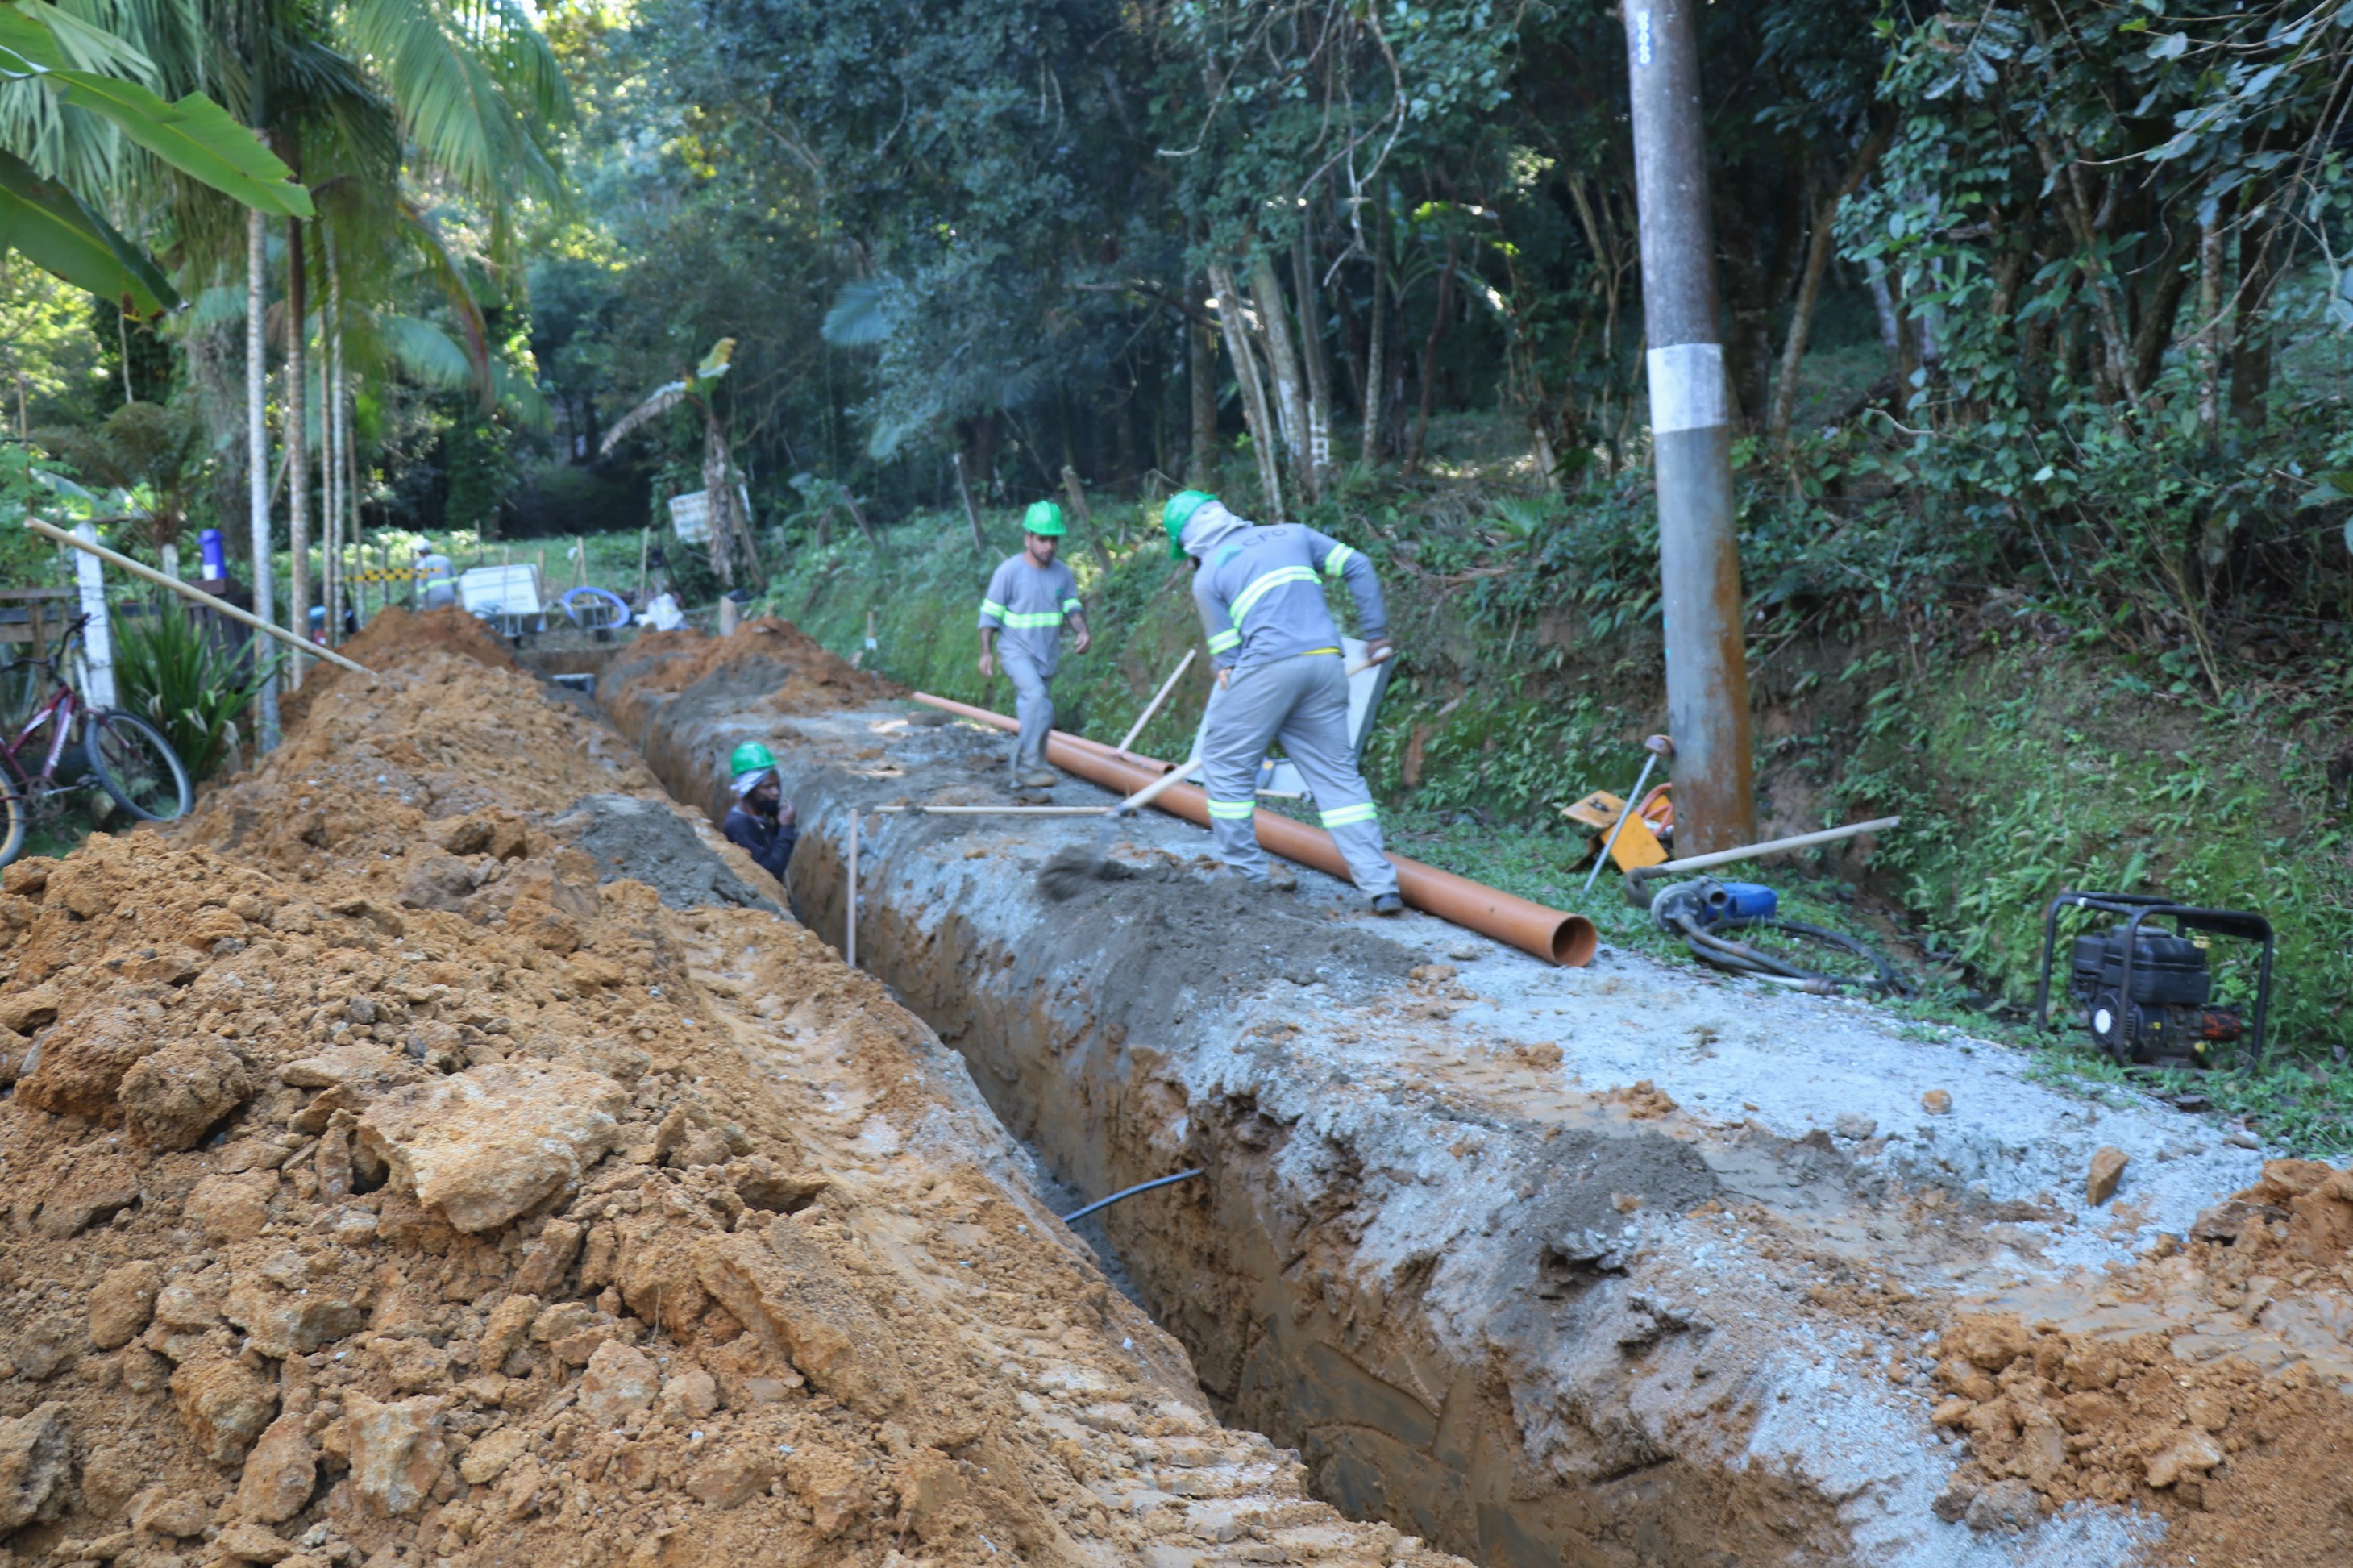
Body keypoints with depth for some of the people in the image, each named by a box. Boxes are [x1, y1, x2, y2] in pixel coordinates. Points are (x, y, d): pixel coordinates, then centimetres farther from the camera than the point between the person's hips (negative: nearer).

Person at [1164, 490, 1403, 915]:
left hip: (1268, 665, -5)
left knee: (1225, 763, 11)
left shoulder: (1206, 575, 6)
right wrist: (1375, 633, 21)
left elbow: (1226, 650, 4)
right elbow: (1358, 567, 16)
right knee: (1337, 772, 9)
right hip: (1325, 661, 5)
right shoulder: (1292, 534, 19)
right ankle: (1381, 886, 4)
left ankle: (1246, 874, 14)